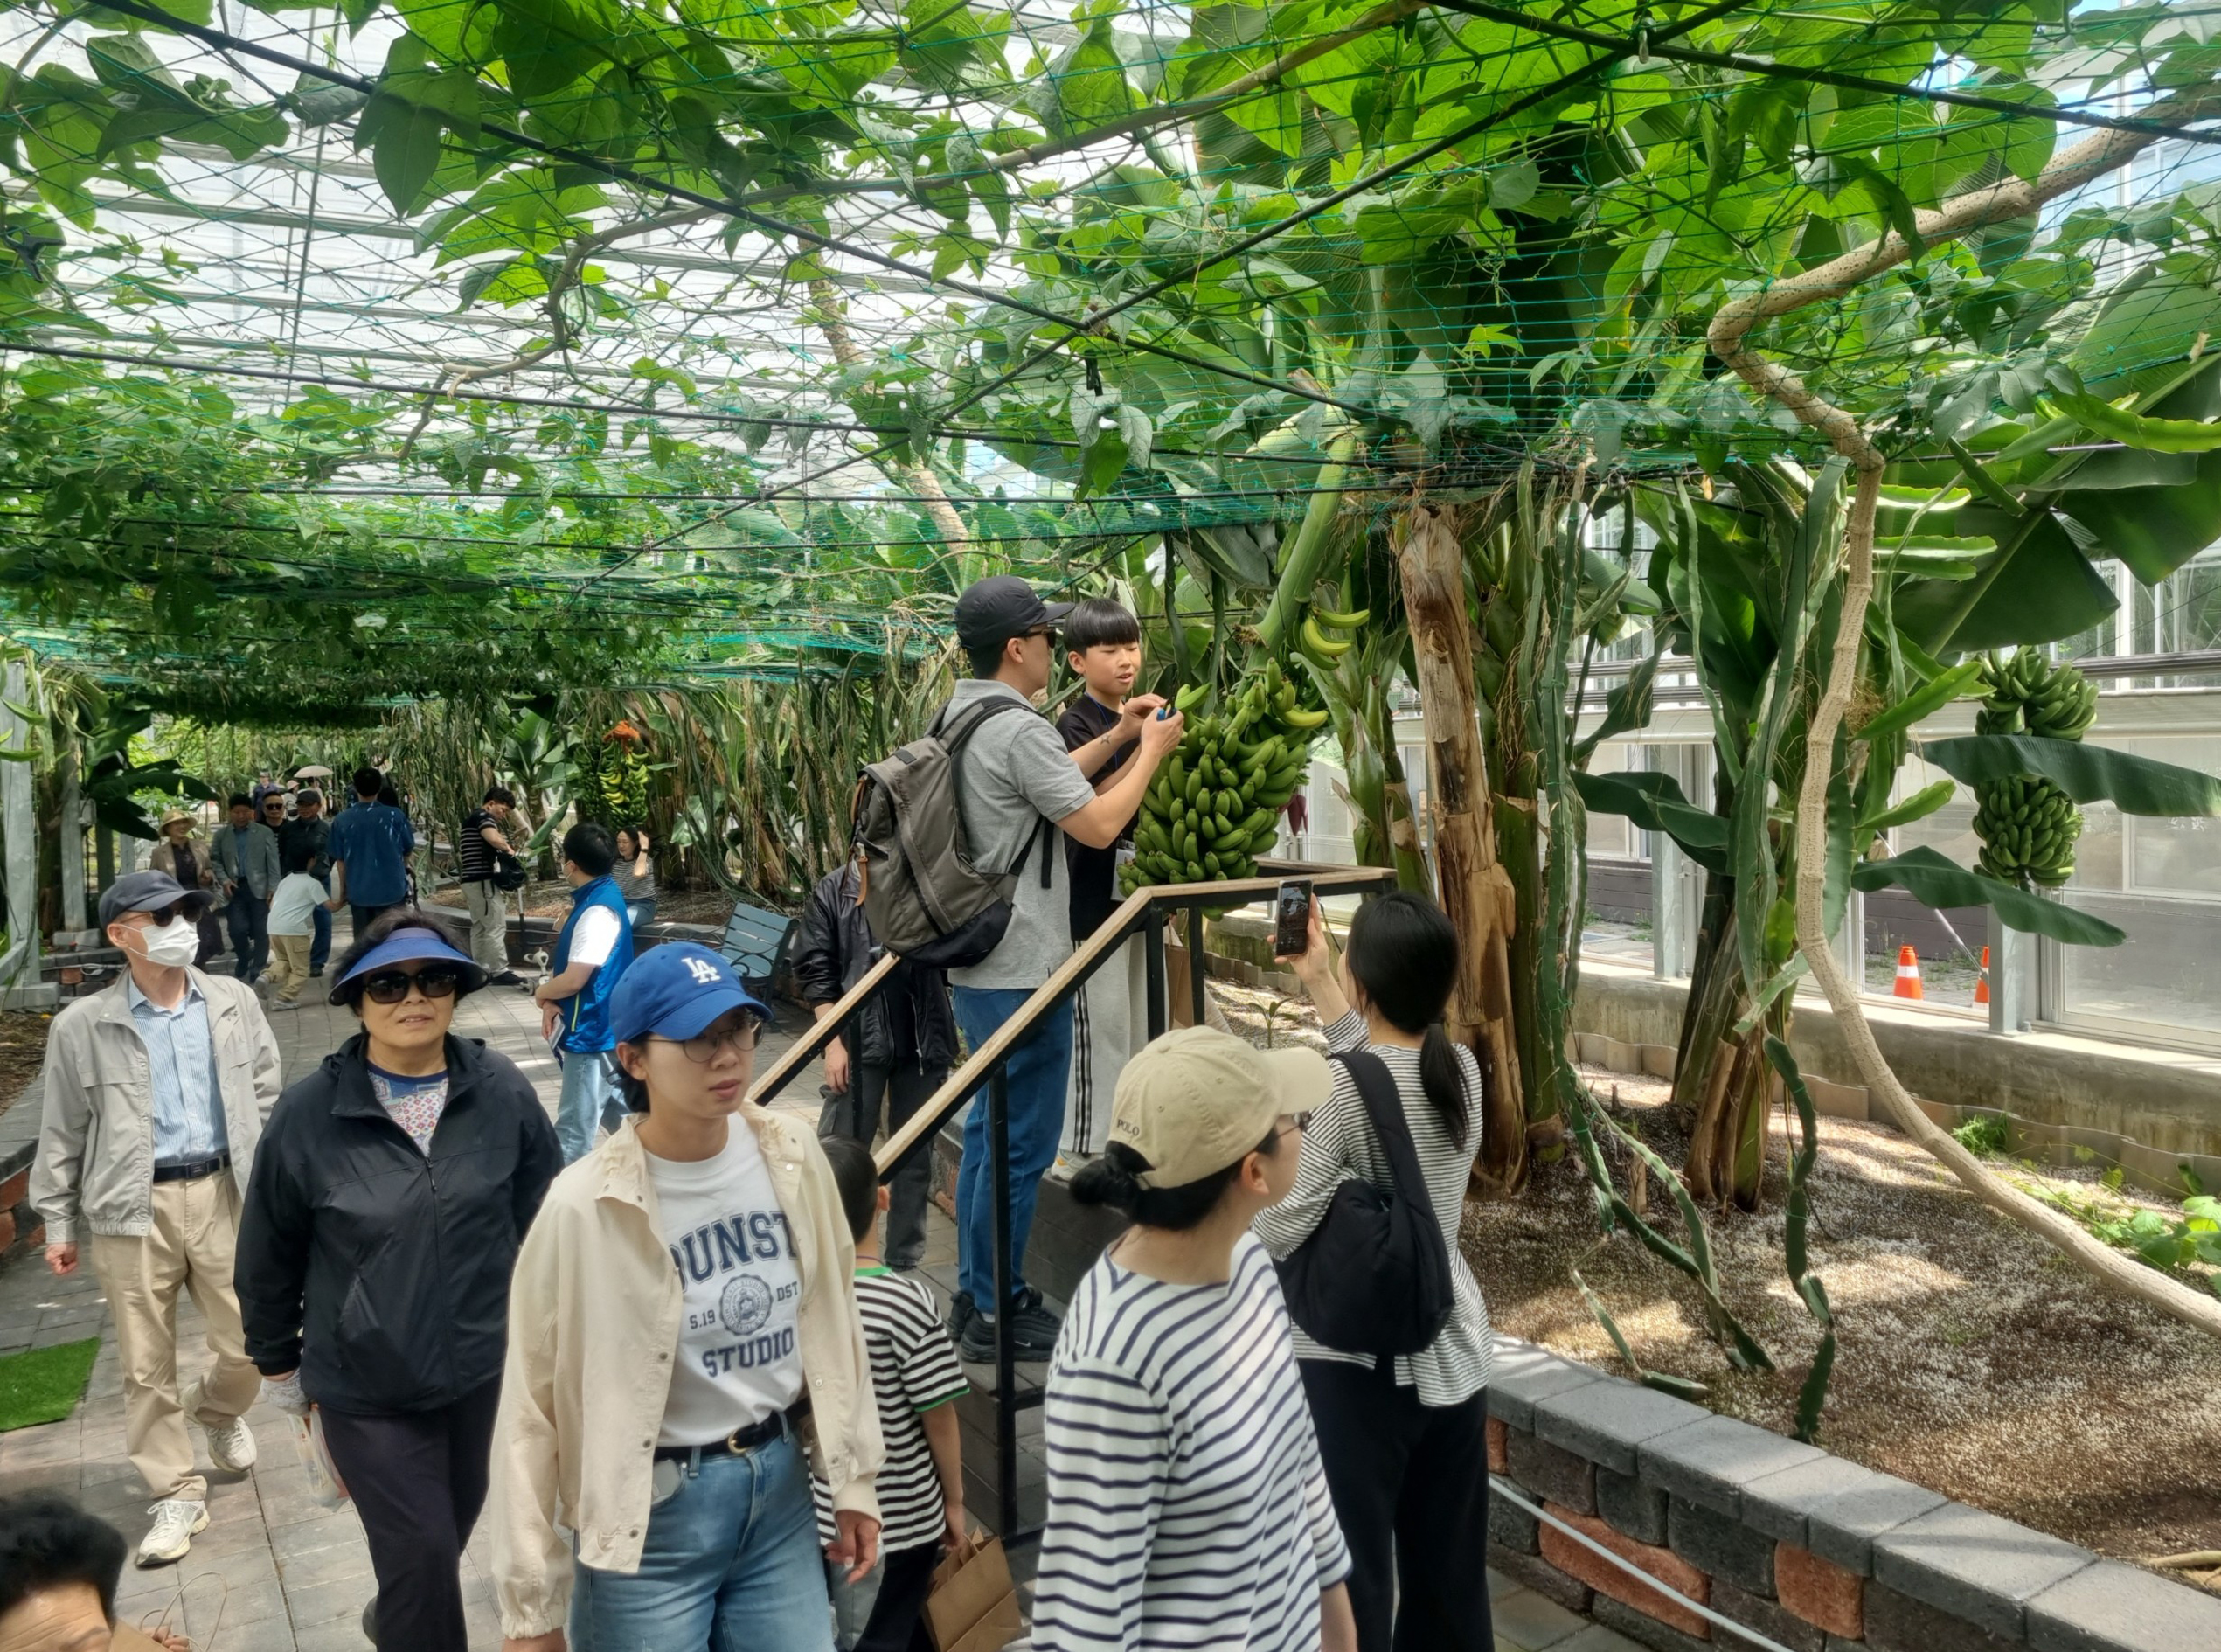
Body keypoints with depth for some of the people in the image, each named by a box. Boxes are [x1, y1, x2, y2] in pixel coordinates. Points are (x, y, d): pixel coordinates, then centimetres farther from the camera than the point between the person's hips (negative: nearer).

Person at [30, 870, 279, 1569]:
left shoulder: (235, 1002, 2)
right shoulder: (82, 1027, -5)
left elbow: (266, 1095, 9)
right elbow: (62, 1132, 3)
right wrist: (58, 1221, 5)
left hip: (221, 1193, 2)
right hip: (132, 1207, -1)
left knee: (247, 1343, 6)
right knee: (147, 1363, 7)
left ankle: (216, 1408, 41)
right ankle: (176, 1492, 23)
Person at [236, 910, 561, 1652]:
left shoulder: (502, 1092, -11)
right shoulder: (309, 1113, -13)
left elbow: (546, 1221, 0)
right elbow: (268, 1254, 0)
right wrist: (278, 1365, 9)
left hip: (484, 1373, 3)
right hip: (366, 1389, -3)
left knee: (443, 1541, 23)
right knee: (424, 1558, -1)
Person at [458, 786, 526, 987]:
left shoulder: (471, 819, 22)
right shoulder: (483, 816, -10)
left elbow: (462, 853, 29)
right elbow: (494, 839, -31)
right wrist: (508, 850, -12)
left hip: (471, 880, 10)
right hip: (484, 881, -10)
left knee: (479, 927, 12)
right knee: (496, 927, -8)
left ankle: (480, 970, 15)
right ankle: (500, 971, -7)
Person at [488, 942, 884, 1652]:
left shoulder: (792, 1156, -7)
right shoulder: (585, 1209, -19)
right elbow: (533, 1408, -12)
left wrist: (852, 1479, 10)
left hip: (780, 1492, 4)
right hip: (652, 1516, -4)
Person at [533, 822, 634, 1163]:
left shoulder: (598, 911, -22)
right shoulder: (596, 897, 9)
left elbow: (574, 979, -25)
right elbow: (571, 962, 14)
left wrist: (541, 992, -5)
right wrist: (553, 1002, -3)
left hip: (591, 1031, -10)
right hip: (603, 1027, 10)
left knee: (575, 1130, -4)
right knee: (615, 1109, 21)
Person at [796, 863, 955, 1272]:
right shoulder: (833, 892, 1)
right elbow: (815, 970, -3)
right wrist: (833, 1042, -10)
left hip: (924, 1042, 3)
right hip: (860, 1043, -3)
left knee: (916, 1155, 11)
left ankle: (905, 1261, 22)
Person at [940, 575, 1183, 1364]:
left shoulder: (959, 717, 11)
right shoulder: (1018, 731, -19)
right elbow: (1099, 825, -17)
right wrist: (1151, 750, -4)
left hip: (977, 964, 10)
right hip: (1023, 970, -10)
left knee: (990, 1129, 18)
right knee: (1022, 1143, 0)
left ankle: (975, 1295, 28)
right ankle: (996, 1314, 10)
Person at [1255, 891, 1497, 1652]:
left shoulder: (1339, 1089, -21)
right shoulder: (1462, 1069, -2)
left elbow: (1282, 1231, -20)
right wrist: (1315, 979, 19)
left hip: (1356, 1363, -6)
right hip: (1452, 1351, 7)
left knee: (1352, 1568, 7)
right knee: (1448, 1564, 19)